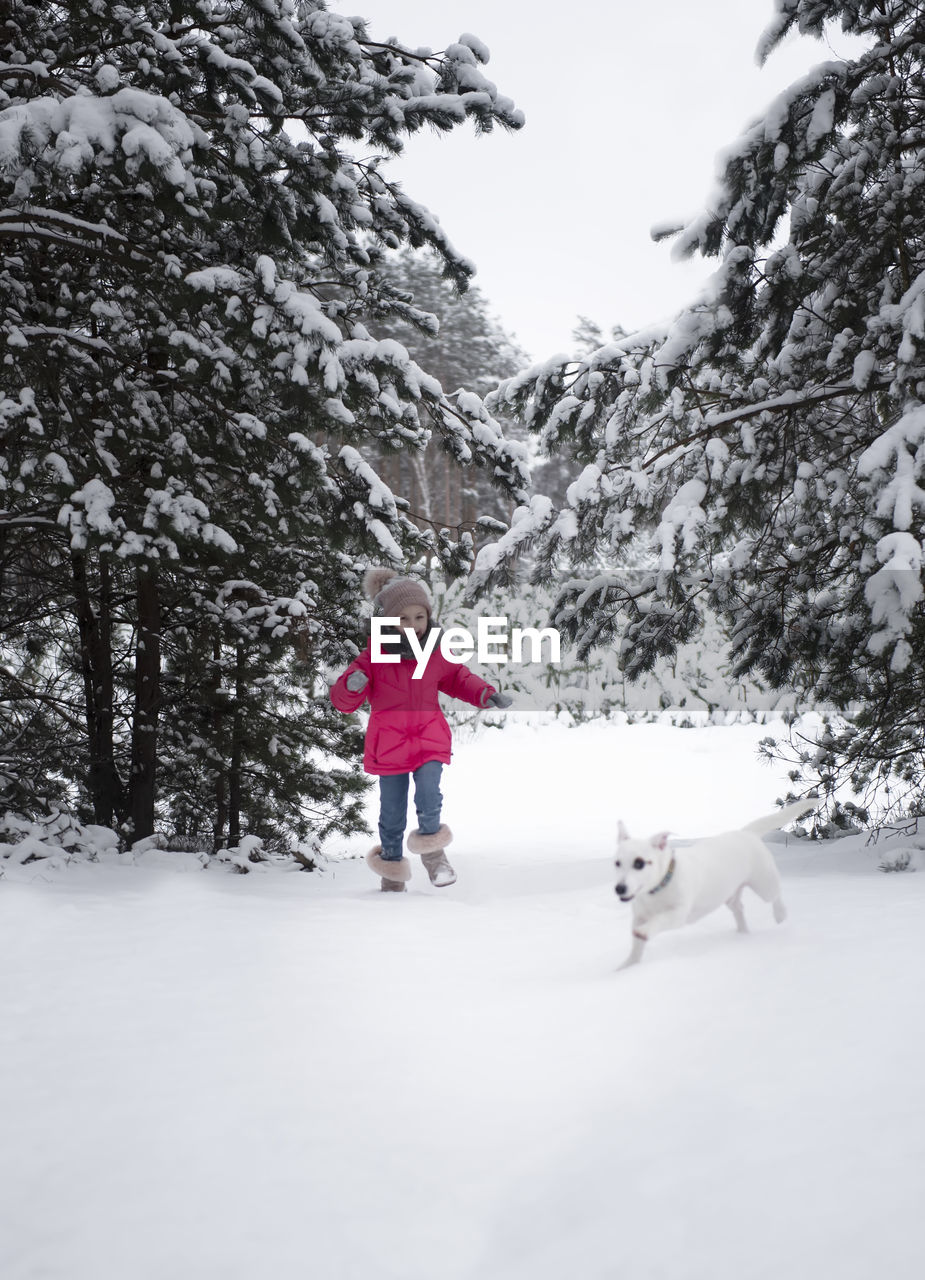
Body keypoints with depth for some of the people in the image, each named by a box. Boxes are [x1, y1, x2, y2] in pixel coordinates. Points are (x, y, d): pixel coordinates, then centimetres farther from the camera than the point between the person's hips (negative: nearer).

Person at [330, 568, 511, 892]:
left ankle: (432, 850, 7)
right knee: (392, 814, 8)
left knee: (428, 798, -19)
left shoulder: (436, 655, -2)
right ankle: (392, 865, 30)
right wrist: (352, 686, -32)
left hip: (429, 742, 1)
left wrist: (486, 695, -3)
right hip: (388, 745, -1)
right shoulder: (373, 657, -10)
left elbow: (458, 678, 14)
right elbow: (343, 701, -9)